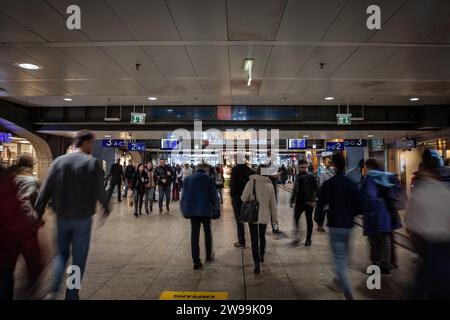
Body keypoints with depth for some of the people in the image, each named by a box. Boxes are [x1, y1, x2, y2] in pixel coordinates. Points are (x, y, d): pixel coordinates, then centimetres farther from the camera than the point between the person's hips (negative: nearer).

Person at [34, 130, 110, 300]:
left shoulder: (59, 161, 1)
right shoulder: (92, 162, -10)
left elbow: (46, 189, 0)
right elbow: (99, 190, -10)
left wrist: (38, 211, 8)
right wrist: (105, 207, 7)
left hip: (62, 217, 4)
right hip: (83, 218, -3)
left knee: (62, 254, 21)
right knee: (78, 258, 10)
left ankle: (53, 291, 8)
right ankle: (71, 295, 17)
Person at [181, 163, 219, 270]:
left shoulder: (188, 179, 7)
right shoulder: (208, 179, -3)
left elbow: (184, 195, 8)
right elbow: (213, 194, -3)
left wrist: (185, 211, 14)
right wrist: (216, 207, 11)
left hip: (192, 210, 2)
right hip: (205, 209, -2)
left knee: (194, 234, 5)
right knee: (207, 232, 19)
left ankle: (196, 262, 5)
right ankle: (208, 255, 30)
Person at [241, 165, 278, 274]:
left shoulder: (251, 183, -13)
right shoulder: (269, 185, -4)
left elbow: (243, 198, -6)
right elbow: (273, 203, 2)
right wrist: (275, 217, 11)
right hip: (265, 216, 3)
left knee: (254, 239, 5)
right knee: (262, 236, 24)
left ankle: (257, 264, 2)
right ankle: (261, 256, 41)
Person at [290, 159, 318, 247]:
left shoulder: (311, 177, -7)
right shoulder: (297, 176, 9)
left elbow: (315, 189, -8)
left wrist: (312, 200, -17)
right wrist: (292, 200, 14)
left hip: (308, 202, -4)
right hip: (299, 201, 4)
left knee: (309, 220, 7)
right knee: (295, 219, 0)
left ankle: (308, 239, 19)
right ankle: (296, 237, 12)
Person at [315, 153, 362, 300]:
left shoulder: (328, 184, -10)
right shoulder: (352, 184, -1)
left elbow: (320, 204, -10)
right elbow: (358, 207, 1)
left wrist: (319, 220, 6)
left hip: (335, 226, -4)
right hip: (349, 226, 5)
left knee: (340, 260, -2)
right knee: (344, 256, 23)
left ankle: (349, 295, -10)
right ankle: (339, 282, 43)